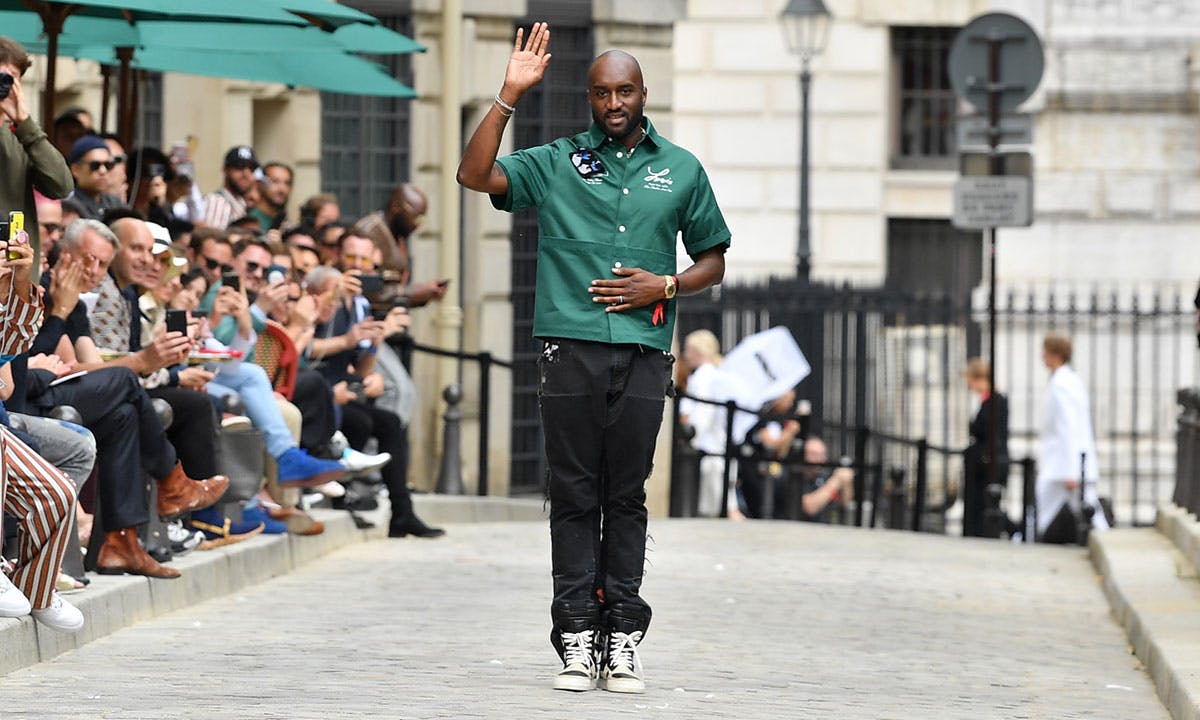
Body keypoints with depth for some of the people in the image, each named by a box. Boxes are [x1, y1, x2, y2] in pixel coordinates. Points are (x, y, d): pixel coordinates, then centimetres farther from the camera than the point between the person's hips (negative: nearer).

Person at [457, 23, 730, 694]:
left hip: (643, 354, 1)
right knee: (575, 497, -1)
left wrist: (664, 286, -1)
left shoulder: (682, 170, 12)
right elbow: (476, 175, -5)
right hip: (571, 347, -1)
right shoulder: (557, 162, 8)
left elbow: (713, 261, 18)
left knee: (626, 498, 2)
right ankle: (577, 640, 0)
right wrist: (510, 96, -11)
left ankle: (623, 640, 3)